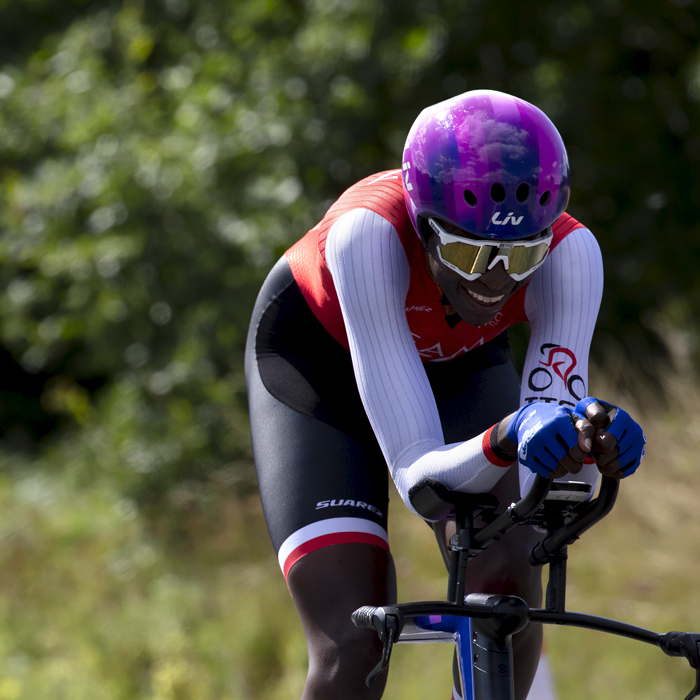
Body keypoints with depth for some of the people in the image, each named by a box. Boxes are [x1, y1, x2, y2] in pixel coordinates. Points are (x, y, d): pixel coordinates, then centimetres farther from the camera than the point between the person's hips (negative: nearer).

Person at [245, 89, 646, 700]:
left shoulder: (570, 252, -34)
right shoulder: (371, 231, -42)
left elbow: (548, 491, -35)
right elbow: (417, 474, -44)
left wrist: (588, 447, -57)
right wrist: (506, 439, -64)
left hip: (458, 367, 3)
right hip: (317, 359, -2)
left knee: (505, 581, -24)